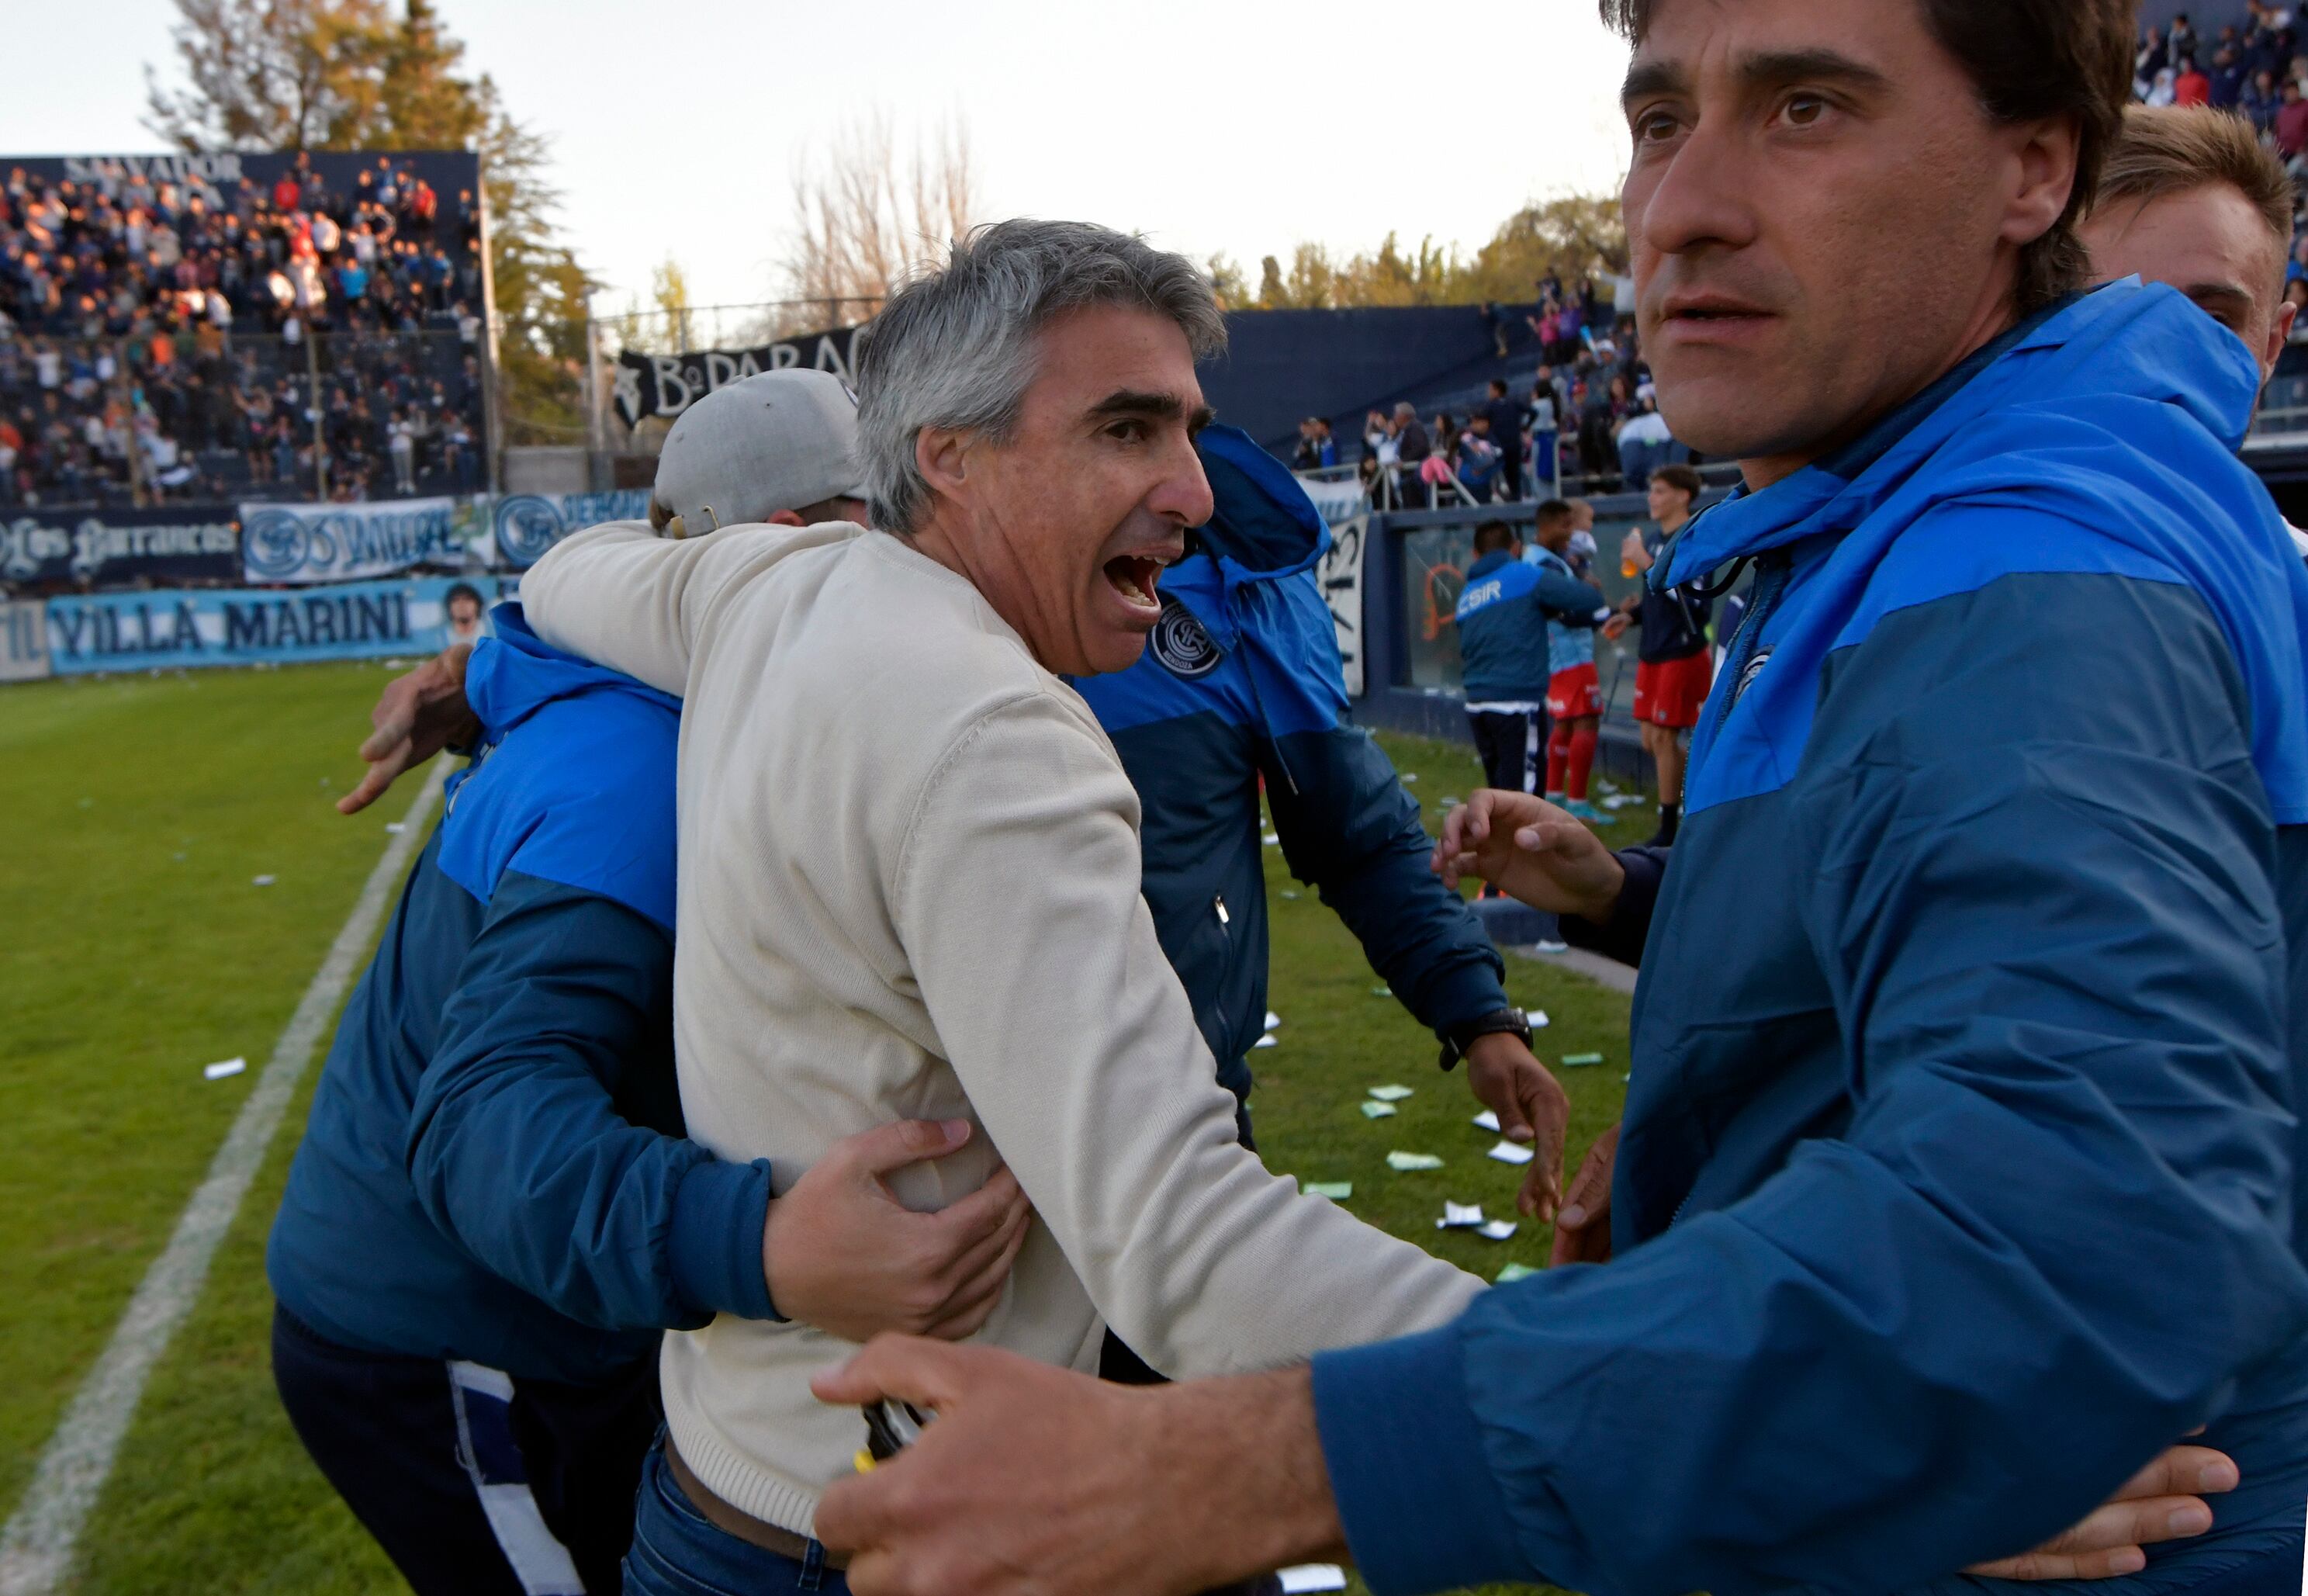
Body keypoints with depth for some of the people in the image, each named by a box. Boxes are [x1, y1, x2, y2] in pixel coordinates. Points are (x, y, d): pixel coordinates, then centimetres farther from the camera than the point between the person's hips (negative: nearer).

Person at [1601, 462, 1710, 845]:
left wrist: (1648, 565, -24)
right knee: (1651, 739, 11)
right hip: (1652, 652, 8)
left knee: (1664, 738, -4)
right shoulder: (1653, 539, 11)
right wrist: (1631, 616, 6)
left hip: (1682, 653, -8)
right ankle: (1681, 806, 26)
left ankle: (1669, 829, 6)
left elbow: (1694, 604, -24)